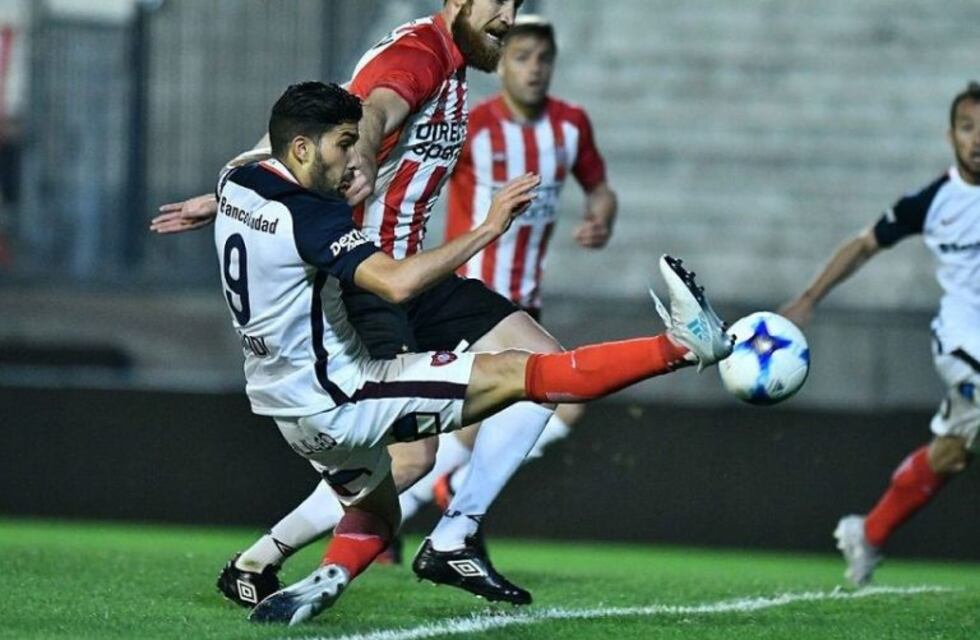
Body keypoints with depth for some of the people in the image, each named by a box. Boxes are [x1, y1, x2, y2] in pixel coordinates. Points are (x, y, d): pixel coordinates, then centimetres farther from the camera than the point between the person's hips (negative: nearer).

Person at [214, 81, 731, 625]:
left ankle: (325, 582, 6)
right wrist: (490, 228, -36)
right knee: (513, 372, -12)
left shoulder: (236, 184, 2)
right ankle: (682, 344, -16)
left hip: (288, 405, 10)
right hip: (337, 402, -10)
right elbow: (397, 283, -38)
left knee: (376, 512, 31)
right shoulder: (307, 216, -26)